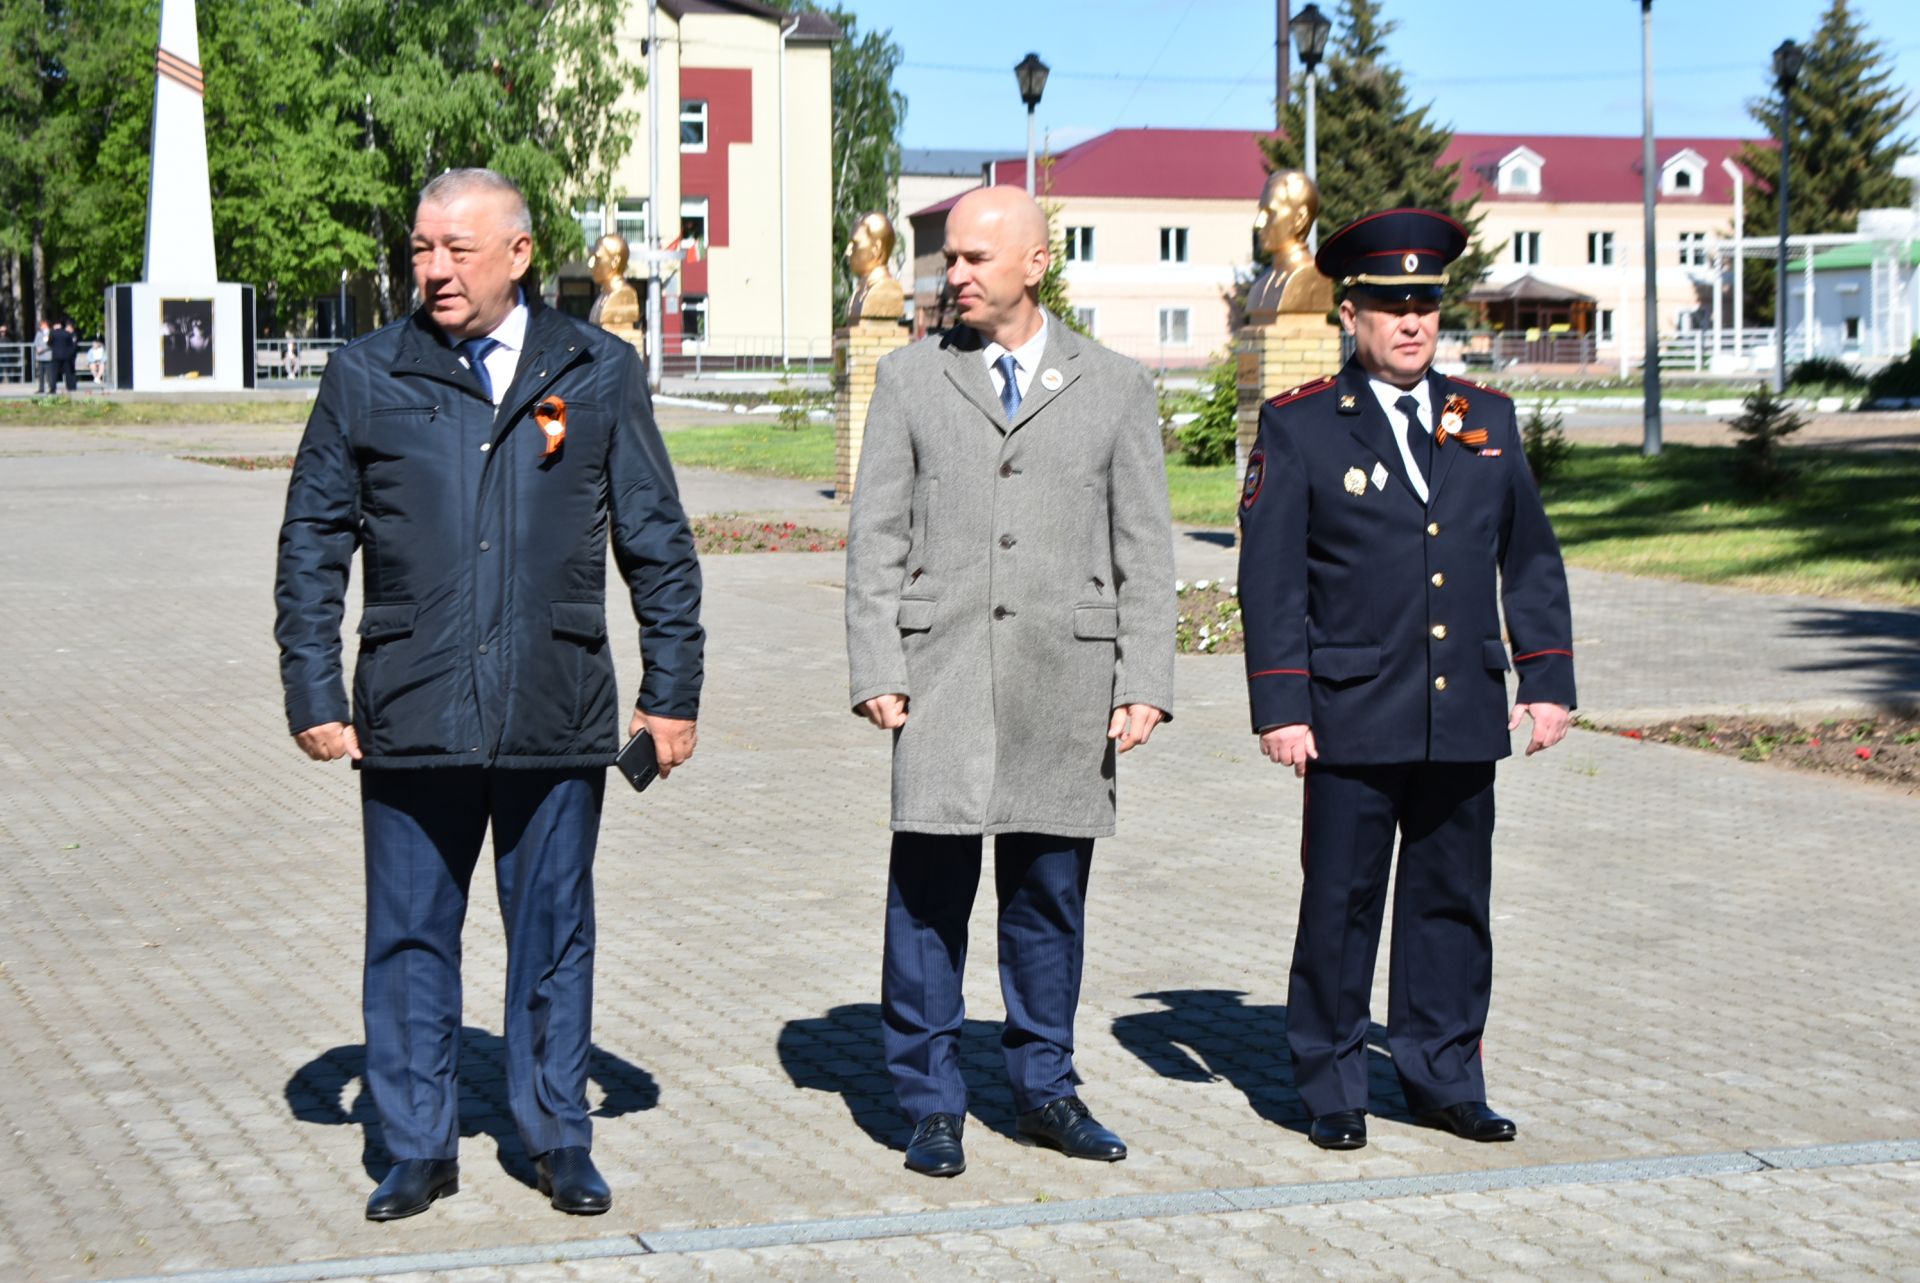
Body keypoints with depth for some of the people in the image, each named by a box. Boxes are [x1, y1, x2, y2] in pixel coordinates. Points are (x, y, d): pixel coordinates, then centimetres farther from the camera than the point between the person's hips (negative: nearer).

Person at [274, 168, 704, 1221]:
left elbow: (658, 544, 9)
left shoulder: (599, 375, 5)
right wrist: (313, 695, 3)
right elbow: (311, 545, 8)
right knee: (409, 937, 6)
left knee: (553, 934, 8)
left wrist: (672, 695, 6)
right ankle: (418, 1149, 18)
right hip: (410, 717, 0)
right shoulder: (366, 379, 4)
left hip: (557, 721, 0)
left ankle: (559, 1140, 22)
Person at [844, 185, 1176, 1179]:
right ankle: (930, 1104, 8)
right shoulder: (910, 378, 8)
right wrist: (875, 670, -3)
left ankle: (1043, 1089, 22)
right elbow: (876, 536, 6)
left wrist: (1145, 684, -1)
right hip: (942, 675, -1)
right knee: (929, 894, -2)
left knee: (1050, 894, 8)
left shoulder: (1115, 388, 9)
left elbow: (1145, 550, 7)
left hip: (1067, 683, 1)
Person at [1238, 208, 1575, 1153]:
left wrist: (1547, 678, 8)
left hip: (1465, 718, 4)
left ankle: (1442, 1078, 21)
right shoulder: (1298, 427, -1)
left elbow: (1529, 558, 15)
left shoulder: (1485, 419, 11)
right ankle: (1332, 1088, 14)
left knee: (1453, 902, 9)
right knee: (1340, 906, 2)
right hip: (1352, 719, -4)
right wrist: (1279, 707, -9)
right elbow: (1270, 579, -3)